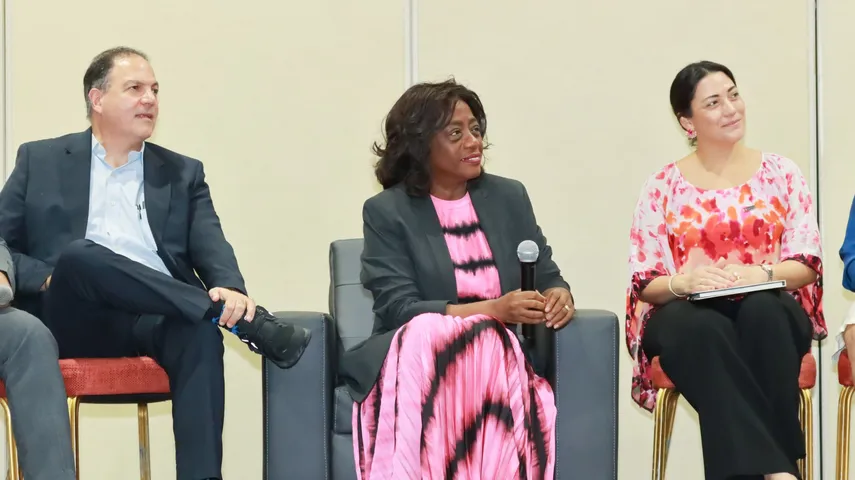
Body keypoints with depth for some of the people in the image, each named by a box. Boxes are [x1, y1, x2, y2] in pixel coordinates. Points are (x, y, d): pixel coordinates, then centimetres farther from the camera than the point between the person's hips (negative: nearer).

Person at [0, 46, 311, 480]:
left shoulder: (183, 173, 21)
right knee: (81, 255, -35)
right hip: (75, 321, -1)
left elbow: (211, 246, 6)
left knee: (201, 331, -35)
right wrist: (49, 279, -9)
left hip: (158, 317, 1)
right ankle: (253, 323, -34)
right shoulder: (41, 161, 17)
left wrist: (231, 289, -18)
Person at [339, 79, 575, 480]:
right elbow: (399, 309, -9)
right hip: (419, 357, -2)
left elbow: (549, 277, 17)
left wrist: (559, 296, -10)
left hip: (501, 357, 3)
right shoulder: (386, 212, 1)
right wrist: (492, 311, -21)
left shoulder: (509, 197, 14)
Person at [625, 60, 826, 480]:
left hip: (769, 311, 1)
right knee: (705, 328, -38)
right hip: (687, 318, -1)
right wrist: (683, 282, -20)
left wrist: (761, 274, -18)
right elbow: (644, 282, 3)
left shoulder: (780, 173, 10)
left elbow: (807, 263, 4)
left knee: (762, 310, -37)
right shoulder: (663, 187, 7)